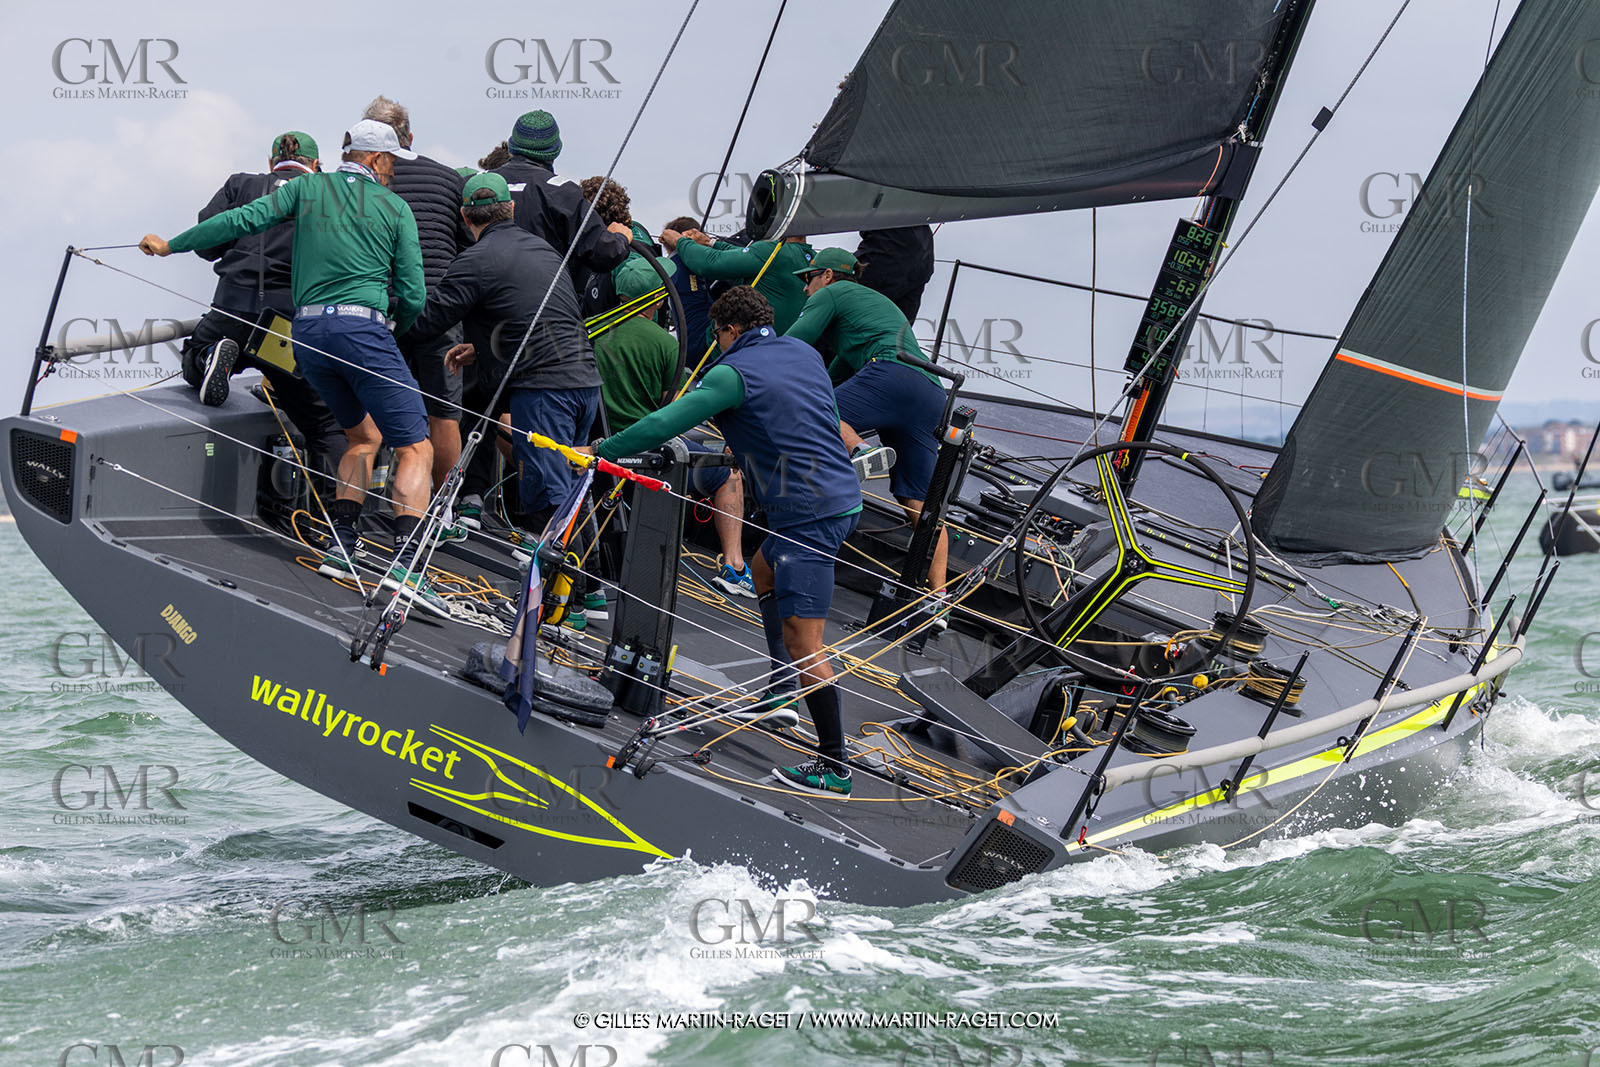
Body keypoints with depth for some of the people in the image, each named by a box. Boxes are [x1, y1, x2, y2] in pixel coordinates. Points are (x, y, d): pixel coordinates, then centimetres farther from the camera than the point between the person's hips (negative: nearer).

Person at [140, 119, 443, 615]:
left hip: (306, 330, 5)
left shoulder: (307, 188, 14)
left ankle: (341, 544, 11)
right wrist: (399, 323, 27)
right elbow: (413, 295, 4)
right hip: (362, 328, -5)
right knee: (415, 448, -2)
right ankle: (405, 563, -20)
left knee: (364, 434, 24)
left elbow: (243, 219, 4)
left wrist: (171, 245, 13)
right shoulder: (395, 208, 7)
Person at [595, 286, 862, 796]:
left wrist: (602, 450, -5)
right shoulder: (803, 352, 13)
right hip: (841, 496, 10)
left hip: (808, 514, -10)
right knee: (763, 572, 31)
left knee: (801, 639, -8)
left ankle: (834, 766, -7)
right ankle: (780, 697, 30)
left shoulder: (736, 371, -11)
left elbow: (667, 423, -15)